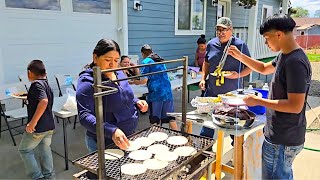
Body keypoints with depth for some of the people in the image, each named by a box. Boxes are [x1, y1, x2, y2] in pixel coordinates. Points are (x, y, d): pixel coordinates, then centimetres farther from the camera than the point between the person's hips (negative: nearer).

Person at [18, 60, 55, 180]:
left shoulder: (36, 84, -17)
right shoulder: (47, 84, 11)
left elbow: (44, 101, -33)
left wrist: (32, 122, -30)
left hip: (38, 127, -8)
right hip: (49, 126, 8)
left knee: (24, 150, 11)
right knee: (45, 150, 19)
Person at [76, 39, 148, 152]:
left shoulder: (119, 73, 3)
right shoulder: (87, 82, -19)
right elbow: (84, 116, -27)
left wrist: (136, 102, -3)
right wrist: (112, 131, -40)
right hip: (105, 143, -7)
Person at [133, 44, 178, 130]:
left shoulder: (146, 62, -3)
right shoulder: (160, 60, 19)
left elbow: (144, 80, -12)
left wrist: (134, 81, 6)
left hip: (156, 93, -6)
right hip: (167, 92, 6)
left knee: (155, 120, 5)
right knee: (170, 117, 12)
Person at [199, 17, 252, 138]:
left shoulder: (240, 45, -7)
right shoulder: (211, 44, 4)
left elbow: (249, 66, -1)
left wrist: (239, 75, -18)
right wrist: (203, 79, 6)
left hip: (232, 92, -3)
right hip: (212, 91, 4)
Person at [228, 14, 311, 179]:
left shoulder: (295, 62, -24)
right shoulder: (284, 55, 5)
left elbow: (295, 106, -27)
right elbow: (264, 68, 22)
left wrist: (258, 101, -20)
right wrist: (240, 56, 10)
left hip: (283, 140, -9)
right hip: (279, 134, 9)